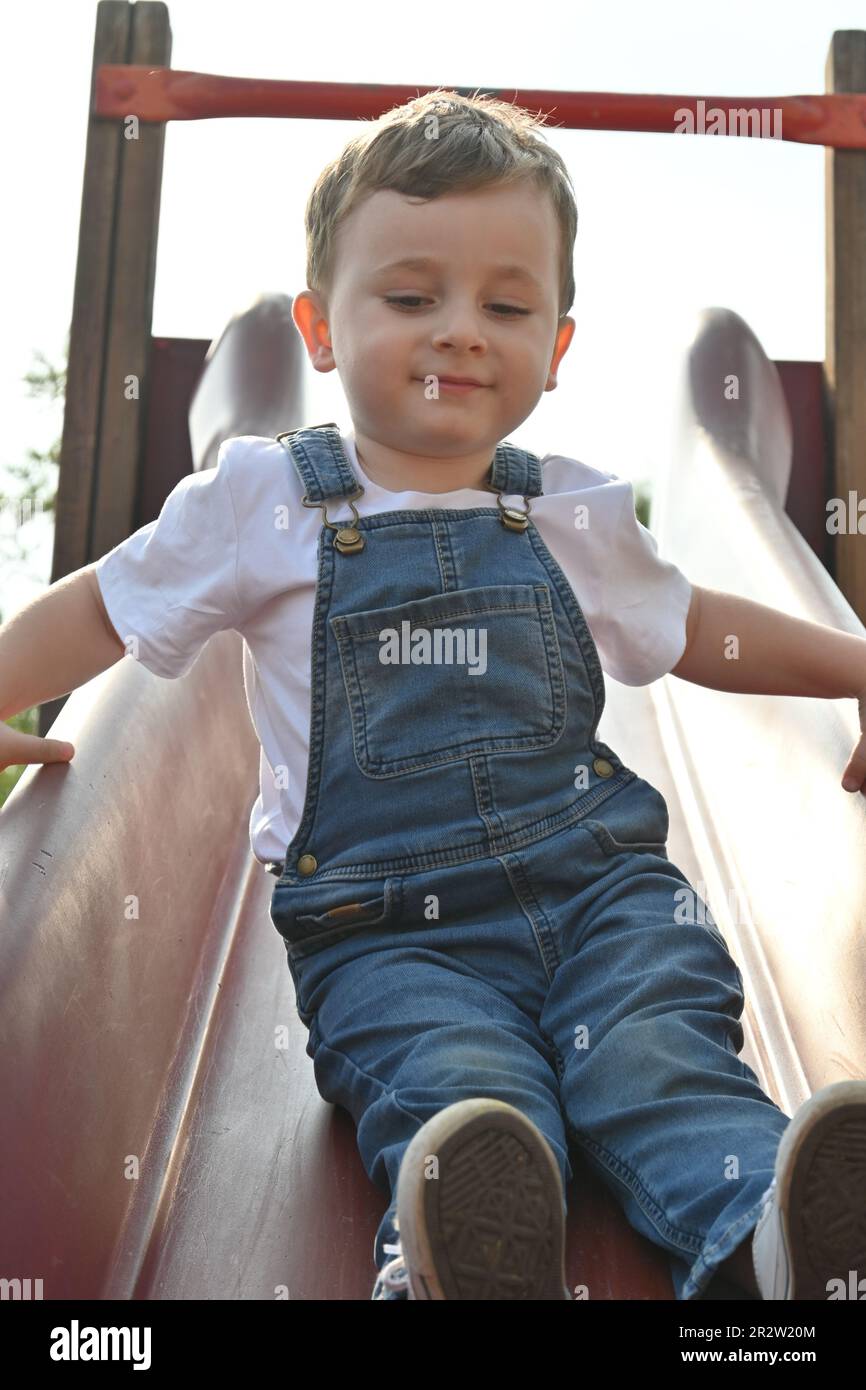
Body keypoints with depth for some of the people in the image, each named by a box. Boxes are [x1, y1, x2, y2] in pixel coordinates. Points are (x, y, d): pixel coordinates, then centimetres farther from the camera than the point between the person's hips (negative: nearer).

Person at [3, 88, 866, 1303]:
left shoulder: (576, 517, 14)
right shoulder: (263, 500, 6)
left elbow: (696, 630, 31)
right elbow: (103, 609, 18)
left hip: (597, 889, 3)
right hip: (387, 933, -2)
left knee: (658, 1054, -26)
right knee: (456, 1085, -31)